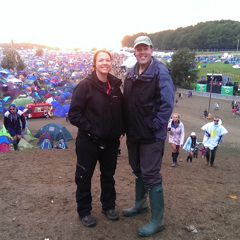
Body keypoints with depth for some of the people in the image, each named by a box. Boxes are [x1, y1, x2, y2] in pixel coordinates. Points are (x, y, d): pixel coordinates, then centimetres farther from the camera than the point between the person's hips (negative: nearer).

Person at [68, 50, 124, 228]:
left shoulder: (115, 85, 4)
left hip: (111, 141, 5)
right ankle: (84, 211, 28)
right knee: (84, 176, 9)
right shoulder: (85, 85, -10)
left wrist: (120, 131, 2)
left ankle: (109, 206, 38)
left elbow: (121, 110, 13)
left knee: (108, 175, 18)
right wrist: (90, 129, -17)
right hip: (89, 141, -4)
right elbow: (74, 113, -12)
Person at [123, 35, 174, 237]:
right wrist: (127, 127, 8)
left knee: (151, 175, -2)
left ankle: (157, 220, 12)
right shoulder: (131, 74, 9)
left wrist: (155, 126, -17)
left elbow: (167, 103, -17)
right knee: (138, 171, 21)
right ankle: (140, 204, 41)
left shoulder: (160, 72, -13)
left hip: (152, 135, -7)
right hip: (134, 134, 7)